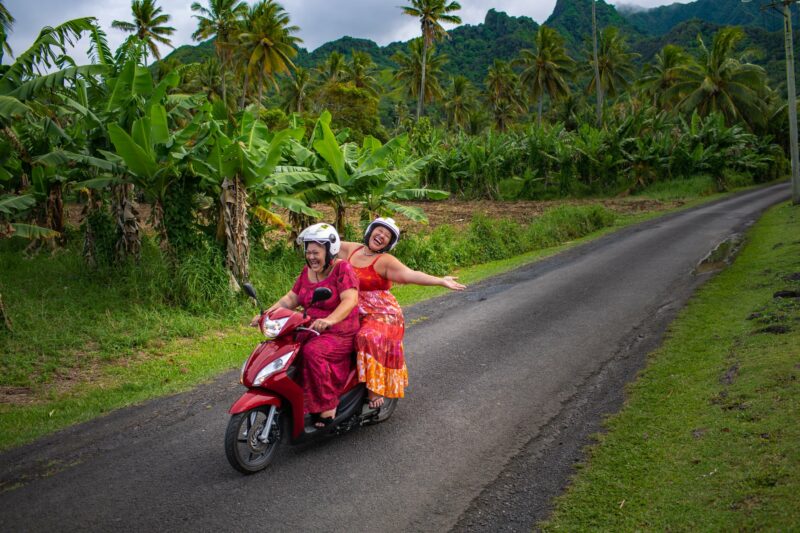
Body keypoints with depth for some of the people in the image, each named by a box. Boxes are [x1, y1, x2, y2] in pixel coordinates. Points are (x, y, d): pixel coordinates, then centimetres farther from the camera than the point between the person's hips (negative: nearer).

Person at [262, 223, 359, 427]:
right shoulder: (307, 272, 11)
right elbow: (291, 298, 13)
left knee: (312, 352, -33)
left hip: (340, 335, -7)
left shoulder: (342, 269, -11)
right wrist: (267, 313, -1)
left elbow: (350, 300, -25)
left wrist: (330, 320, -42)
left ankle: (327, 406, -21)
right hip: (311, 332, 7)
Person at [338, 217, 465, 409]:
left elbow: (410, 274, -22)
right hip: (353, 312, 7)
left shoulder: (385, 260, -9)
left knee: (371, 338, -31)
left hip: (381, 314, -7)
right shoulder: (352, 249, 9)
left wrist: (441, 281, -34)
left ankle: (375, 391, -21)